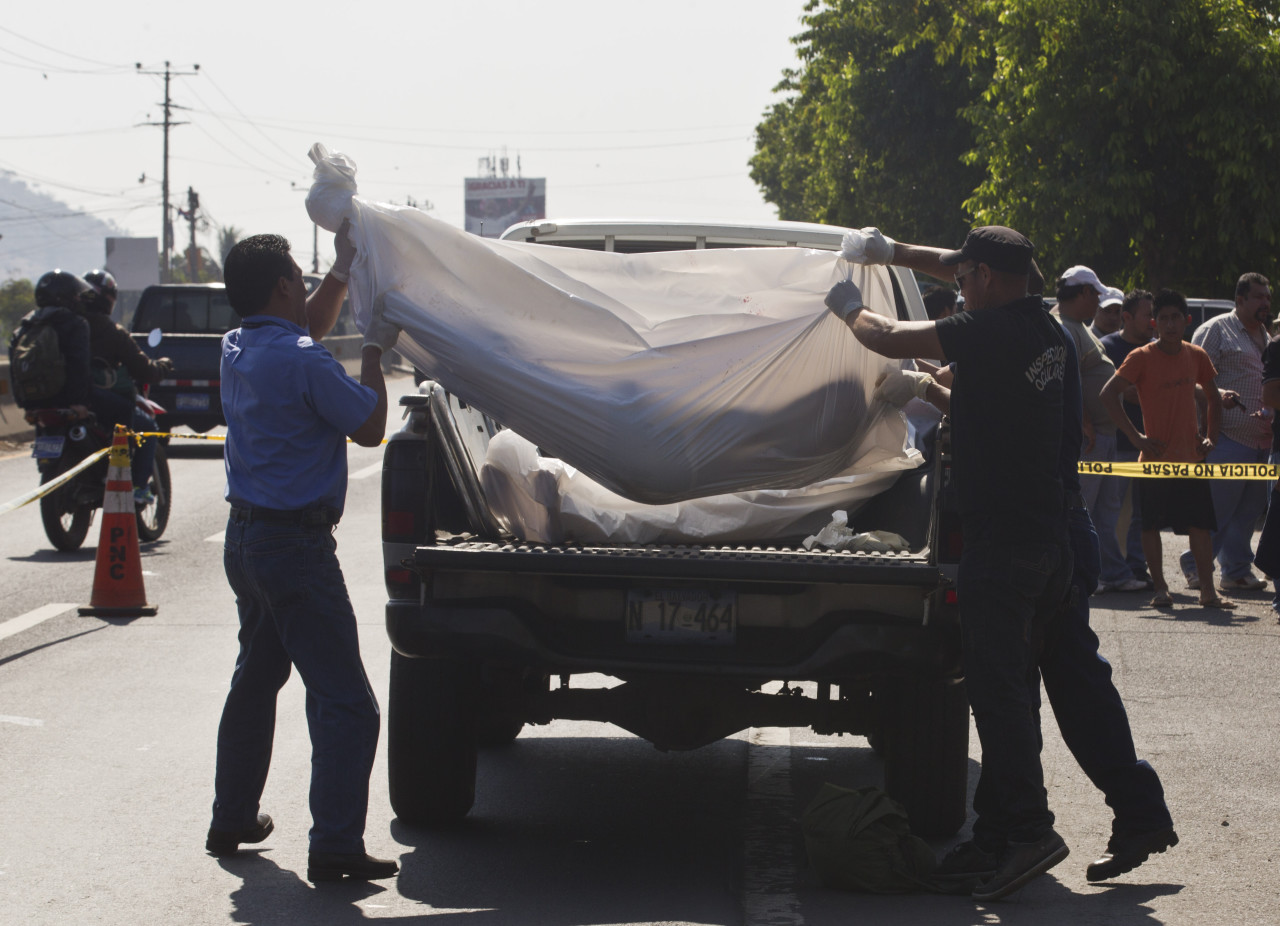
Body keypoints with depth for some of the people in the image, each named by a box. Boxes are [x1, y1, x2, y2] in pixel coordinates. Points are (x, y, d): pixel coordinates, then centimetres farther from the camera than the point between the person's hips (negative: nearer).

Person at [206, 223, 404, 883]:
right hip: (296, 543, -9)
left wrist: (342, 272, 27)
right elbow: (368, 427, -9)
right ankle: (335, 846, -13)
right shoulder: (303, 360, -19)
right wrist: (375, 349, 1)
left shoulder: (238, 349, 8)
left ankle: (232, 819, 31)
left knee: (255, 678, 23)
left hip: (245, 535, 9)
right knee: (343, 701, -7)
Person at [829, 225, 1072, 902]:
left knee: (996, 685, -9)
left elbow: (889, 340, -10)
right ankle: (1000, 834, 16)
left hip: (999, 536, -9)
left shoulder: (991, 331, -15)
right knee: (1009, 682, 12)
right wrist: (894, 253, 32)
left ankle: (1026, 826, -14)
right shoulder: (1041, 328, 11)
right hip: (1045, 534, 9)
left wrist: (848, 308, 10)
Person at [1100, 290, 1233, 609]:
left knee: (1199, 523, 1)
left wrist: (1210, 436, 9)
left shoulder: (1196, 356, 6)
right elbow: (1109, 394, -12)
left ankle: (1208, 591, 5)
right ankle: (1159, 588, 10)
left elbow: (1213, 397, 21)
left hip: (1191, 457, 3)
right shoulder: (1141, 357, -8)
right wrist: (1135, 436, -14)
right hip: (1156, 456, -3)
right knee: (1151, 523, 0)